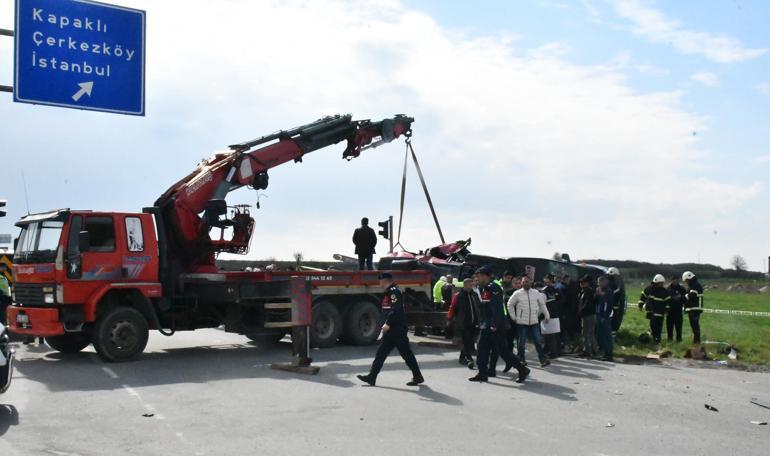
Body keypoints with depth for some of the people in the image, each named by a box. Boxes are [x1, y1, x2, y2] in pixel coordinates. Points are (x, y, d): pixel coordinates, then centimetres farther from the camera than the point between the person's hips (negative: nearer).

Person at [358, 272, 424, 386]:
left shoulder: (394, 291, -16)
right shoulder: (389, 291, 16)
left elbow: (396, 310, -25)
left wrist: (388, 324, -24)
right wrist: (387, 324, 18)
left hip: (397, 329, -10)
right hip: (392, 330, 10)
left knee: (406, 353, -3)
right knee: (381, 352, 10)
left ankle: (417, 377, 7)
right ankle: (372, 377, 13)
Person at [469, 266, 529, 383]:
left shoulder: (494, 288, -15)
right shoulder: (484, 289, 15)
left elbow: (497, 308, -22)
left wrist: (494, 325, -25)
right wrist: (481, 323, 19)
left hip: (495, 327, -9)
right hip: (486, 326, 10)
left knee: (502, 350, -4)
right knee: (482, 349, 6)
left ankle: (522, 370, 6)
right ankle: (482, 374, 11)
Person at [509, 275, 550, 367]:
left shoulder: (536, 293, 5)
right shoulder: (517, 293, -2)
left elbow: (542, 304, 14)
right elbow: (510, 304, 6)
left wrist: (547, 315, 10)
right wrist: (513, 317, 2)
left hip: (534, 321, 2)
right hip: (522, 322, -2)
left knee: (537, 341, 0)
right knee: (522, 342, 4)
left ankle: (543, 359, 2)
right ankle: (521, 359, 16)